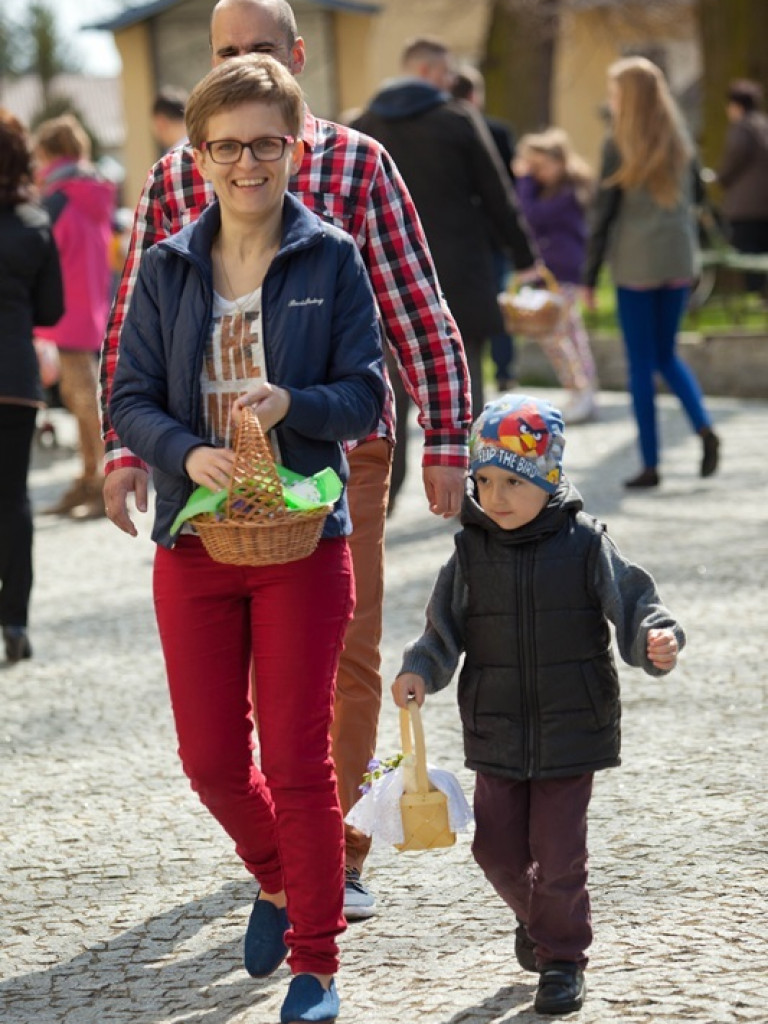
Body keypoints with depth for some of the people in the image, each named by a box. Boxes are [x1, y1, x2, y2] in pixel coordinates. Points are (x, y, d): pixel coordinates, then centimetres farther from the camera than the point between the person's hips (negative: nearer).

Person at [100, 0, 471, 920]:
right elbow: (134, 324, 7)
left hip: (343, 443, -1)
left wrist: (445, 441, -3)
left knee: (346, 651, -3)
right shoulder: (177, 179, 4)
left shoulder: (356, 164, 0)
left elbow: (418, 312, 0)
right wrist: (125, 448, -2)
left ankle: (338, 854, 5)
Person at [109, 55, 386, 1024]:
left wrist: (291, 404, -24)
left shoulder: (332, 260, -3)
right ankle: (277, 880, 37)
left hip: (304, 538, -3)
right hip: (194, 541, 3)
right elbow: (131, 399, 1)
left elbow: (367, 393, -4)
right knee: (210, 758, 7)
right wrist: (188, 453, -19)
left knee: (298, 759, 0)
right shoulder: (168, 268, 4)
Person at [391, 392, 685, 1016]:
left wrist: (656, 642, -26)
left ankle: (563, 957, 19)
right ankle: (536, 918, 39)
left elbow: (633, 604, -7)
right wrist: (420, 672, -14)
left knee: (558, 854, 0)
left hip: (571, 730, -3)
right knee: (498, 849, 9)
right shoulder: (472, 550, -1)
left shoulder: (584, 544, -7)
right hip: (497, 734, 3)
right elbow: (445, 630, 3)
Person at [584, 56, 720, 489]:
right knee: (667, 355, 17)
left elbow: (604, 213, -7)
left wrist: (590, 276, -1)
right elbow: (692, 200, 11)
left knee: (642, 364, 2)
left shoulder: (619, 145, -8)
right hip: (678, 262, 4)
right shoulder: (681, 141, 7)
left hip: (635, 266, -4)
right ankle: (705, 427, -7)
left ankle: (651, 465, 2)